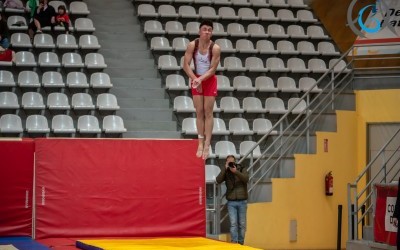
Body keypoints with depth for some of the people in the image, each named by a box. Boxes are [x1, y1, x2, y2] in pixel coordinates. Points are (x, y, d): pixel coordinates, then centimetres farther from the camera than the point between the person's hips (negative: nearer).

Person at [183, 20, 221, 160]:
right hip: (196, 80, 2)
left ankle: (207, 144, 2)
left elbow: (213, 69, -16)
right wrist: (195, 79, -19)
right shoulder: (192, 45, -12)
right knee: (199, 112, 3)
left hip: (210, 81, -2)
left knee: (208, 112, -1)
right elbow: (186, 65, -11)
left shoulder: (215, 48, -18)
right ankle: (200, 143, 7)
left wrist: (201, 79, -26)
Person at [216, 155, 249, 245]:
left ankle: (241, 243, 13)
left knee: (242, 224, 5)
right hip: (231, 202, 0)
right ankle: (234, 243, -12)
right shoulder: (225, 172, 5)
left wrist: (236, 171, -28)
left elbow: (246, 179, -16)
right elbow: (218, 180, -12)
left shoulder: (242, 169, 2)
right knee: (233, 223, -9)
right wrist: (225, 168, -17)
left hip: (242, 201, 0)